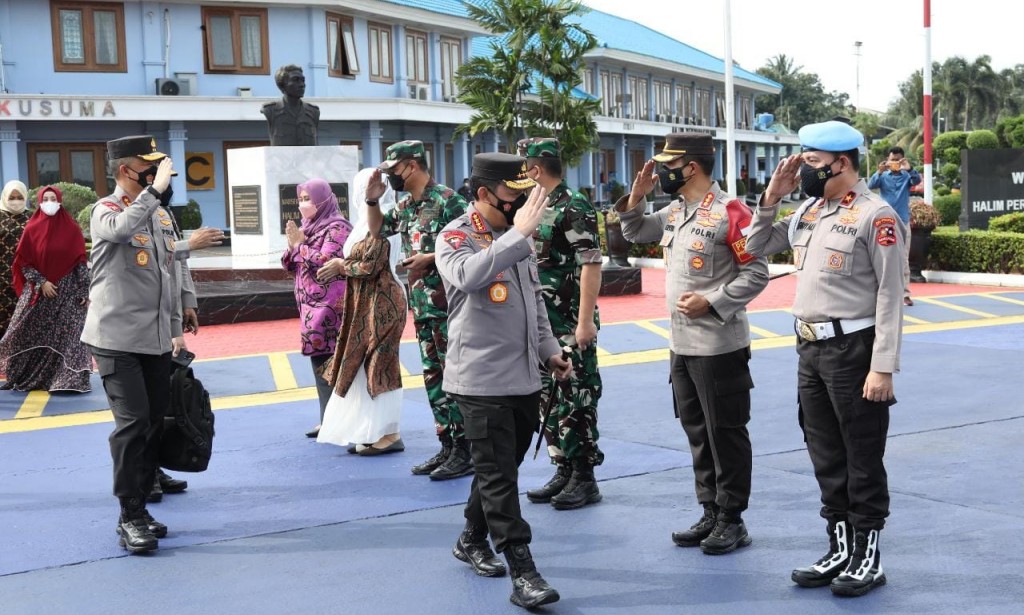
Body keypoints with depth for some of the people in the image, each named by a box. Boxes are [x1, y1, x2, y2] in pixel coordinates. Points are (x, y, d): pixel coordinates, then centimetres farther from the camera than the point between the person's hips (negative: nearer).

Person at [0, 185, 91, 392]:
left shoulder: (72, 229, 0)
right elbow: (23, 263, 1)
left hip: (67, 292, -1)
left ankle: (68, 380, 1)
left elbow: (80, 262, -1)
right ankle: (25, 377, 17)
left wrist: (84, 291, -7)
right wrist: (41, 283, -12)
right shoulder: (32, 229, 1)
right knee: (30, 336, 3)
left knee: (67, 336, -4)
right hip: (37, 292, 1)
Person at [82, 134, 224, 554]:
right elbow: (121, 229, -33)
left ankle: (140, 507, 20)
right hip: (117, 338, -7)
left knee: (155, 423, 9)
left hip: (157, 340, 7)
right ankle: (130, 518, -3)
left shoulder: (161, 213, 15)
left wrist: (176, 329, 18)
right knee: (132, 422, -11)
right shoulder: (106, 210, -6)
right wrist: (154, 189, -25)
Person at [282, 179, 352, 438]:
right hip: (312, 307, 9)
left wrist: (300, 244, -12)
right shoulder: (308, 227, 16)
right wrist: (292, 245, -2)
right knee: (320, 362, 10)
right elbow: (291, 266, 16)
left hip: (330, 307, -9)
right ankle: (329, 420, 15)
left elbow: (325, 263, -21)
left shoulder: (336, 228, -9)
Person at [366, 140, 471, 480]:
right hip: (421, 304, 9)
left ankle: (465, 451, 1)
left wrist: (430, 258, -19)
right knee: (433, 376, 11)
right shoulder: (405, 206, 13)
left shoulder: (447, 200, -12)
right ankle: (447, 447, 19)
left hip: (447, 303, -9)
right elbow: (377, 230, 26)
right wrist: (372, 199, 11)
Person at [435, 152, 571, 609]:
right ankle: (523, 573, -3)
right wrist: (519, 233, -32)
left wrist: (549, 350, 18)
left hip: (525, 377, 7)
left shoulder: (518, 236, 12)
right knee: (499, 476, -5)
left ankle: (472, 541, 35)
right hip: (482, 379, -7)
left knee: (502, 468, 17)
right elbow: (469, 275, -34)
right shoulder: (455, 238, -10)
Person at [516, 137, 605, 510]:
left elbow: (591, 265, -18)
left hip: (570, 326, -9)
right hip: (541, 325, 9)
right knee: (548, 398, 11)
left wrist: (585, 320, -22)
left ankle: (584, 478, 6)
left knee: (576, 398, -2)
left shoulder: (573, 207, -13)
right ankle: (564, 470, 21)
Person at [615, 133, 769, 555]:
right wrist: (637, 195, 7)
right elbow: (635, 233, 23)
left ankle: (732, 520, 13)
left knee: (726, 433, 2)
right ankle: (711, 513, 26)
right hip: (681, 344, 9)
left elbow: (757, 273, -15)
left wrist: (711, 302, -21)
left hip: (720, 346, -9)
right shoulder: (674, 212, 10)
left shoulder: (729, 213, -15)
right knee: (697, 432, 15)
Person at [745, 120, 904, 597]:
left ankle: (868, 557, 16)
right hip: (810, 349, 8)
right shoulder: (808, 211, 10)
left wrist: (883, 367, -19)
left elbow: (890, 296, -16)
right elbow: (756, 250, 17)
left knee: (863, 460, 3)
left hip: (853, 349, -8)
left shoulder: (875, 215, -13)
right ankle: (840, 549, 27)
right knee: (826, 456, 15)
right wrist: (771, 197, 4)